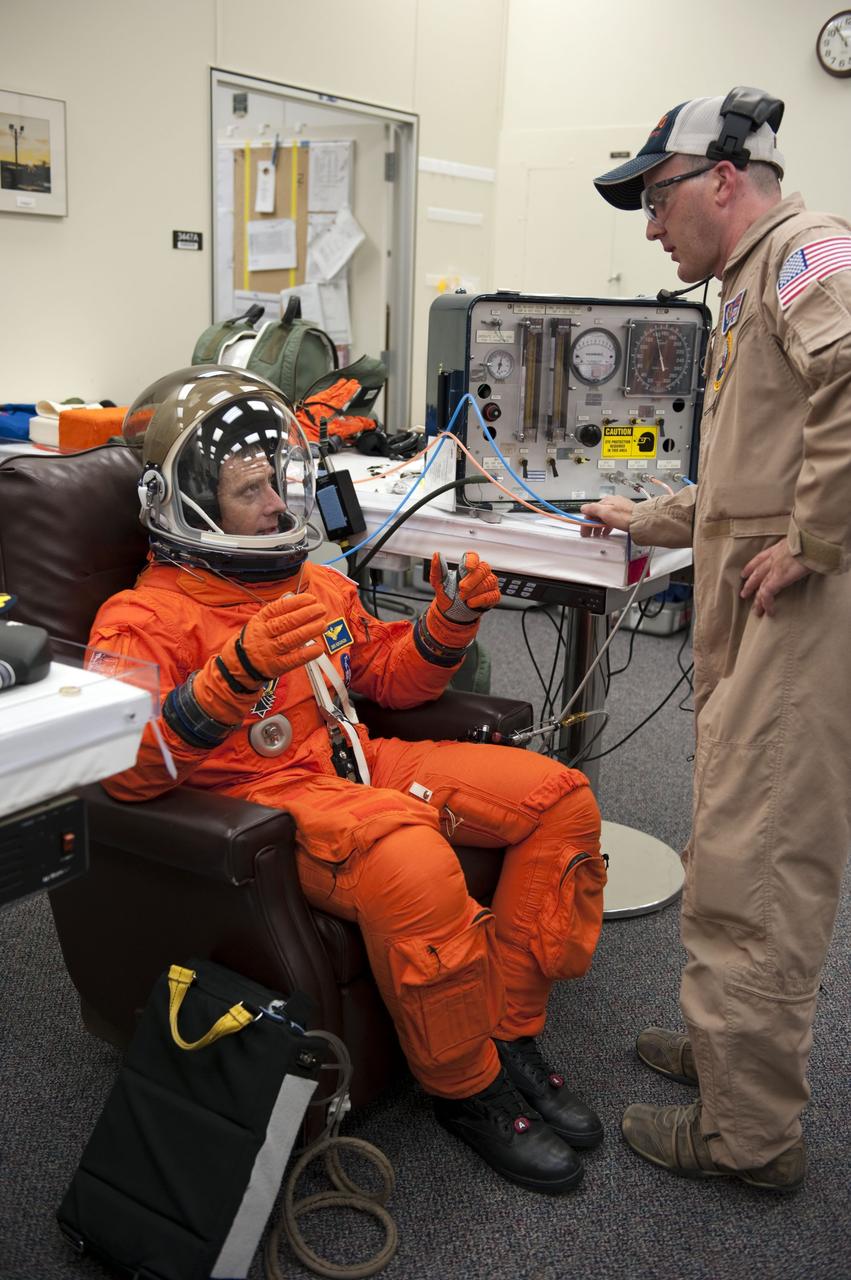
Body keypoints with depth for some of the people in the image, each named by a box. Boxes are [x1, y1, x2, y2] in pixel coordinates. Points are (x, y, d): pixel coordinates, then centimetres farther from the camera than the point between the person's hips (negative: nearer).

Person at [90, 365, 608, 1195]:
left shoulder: (314, 584, 16)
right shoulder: (147, 618, -6)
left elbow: (391, 675, 26)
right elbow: (124, 766, -22)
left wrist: (451, 621, 5)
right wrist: (241, 668, -35)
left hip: (355, 762, 8)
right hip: (259, 801, -8)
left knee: (560, 797, -2)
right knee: (413, 865, -38)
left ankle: (508, 1032, 3)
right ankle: (466, 1090, -10)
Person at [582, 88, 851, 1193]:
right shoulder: (753, 287, 26)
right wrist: (648, 520, 34)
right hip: (753, 612, 11)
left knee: (749, 864, -5)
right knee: (743, 844, 17)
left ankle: (749, 1133, 9)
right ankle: (727, 1044, 33)